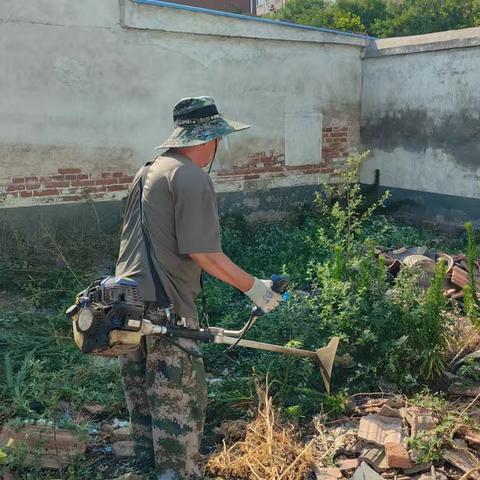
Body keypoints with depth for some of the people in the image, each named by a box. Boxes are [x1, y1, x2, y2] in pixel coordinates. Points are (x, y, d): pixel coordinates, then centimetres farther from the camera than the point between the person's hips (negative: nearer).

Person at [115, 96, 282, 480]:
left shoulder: (147, 171, 15)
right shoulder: (192, 178, -13)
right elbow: (203, 252, -19)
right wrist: (253, 287, -10)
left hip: (128, 302, 9)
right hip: (165, 310, -9)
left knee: (144, 398, 20)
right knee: (179, 404, 2)